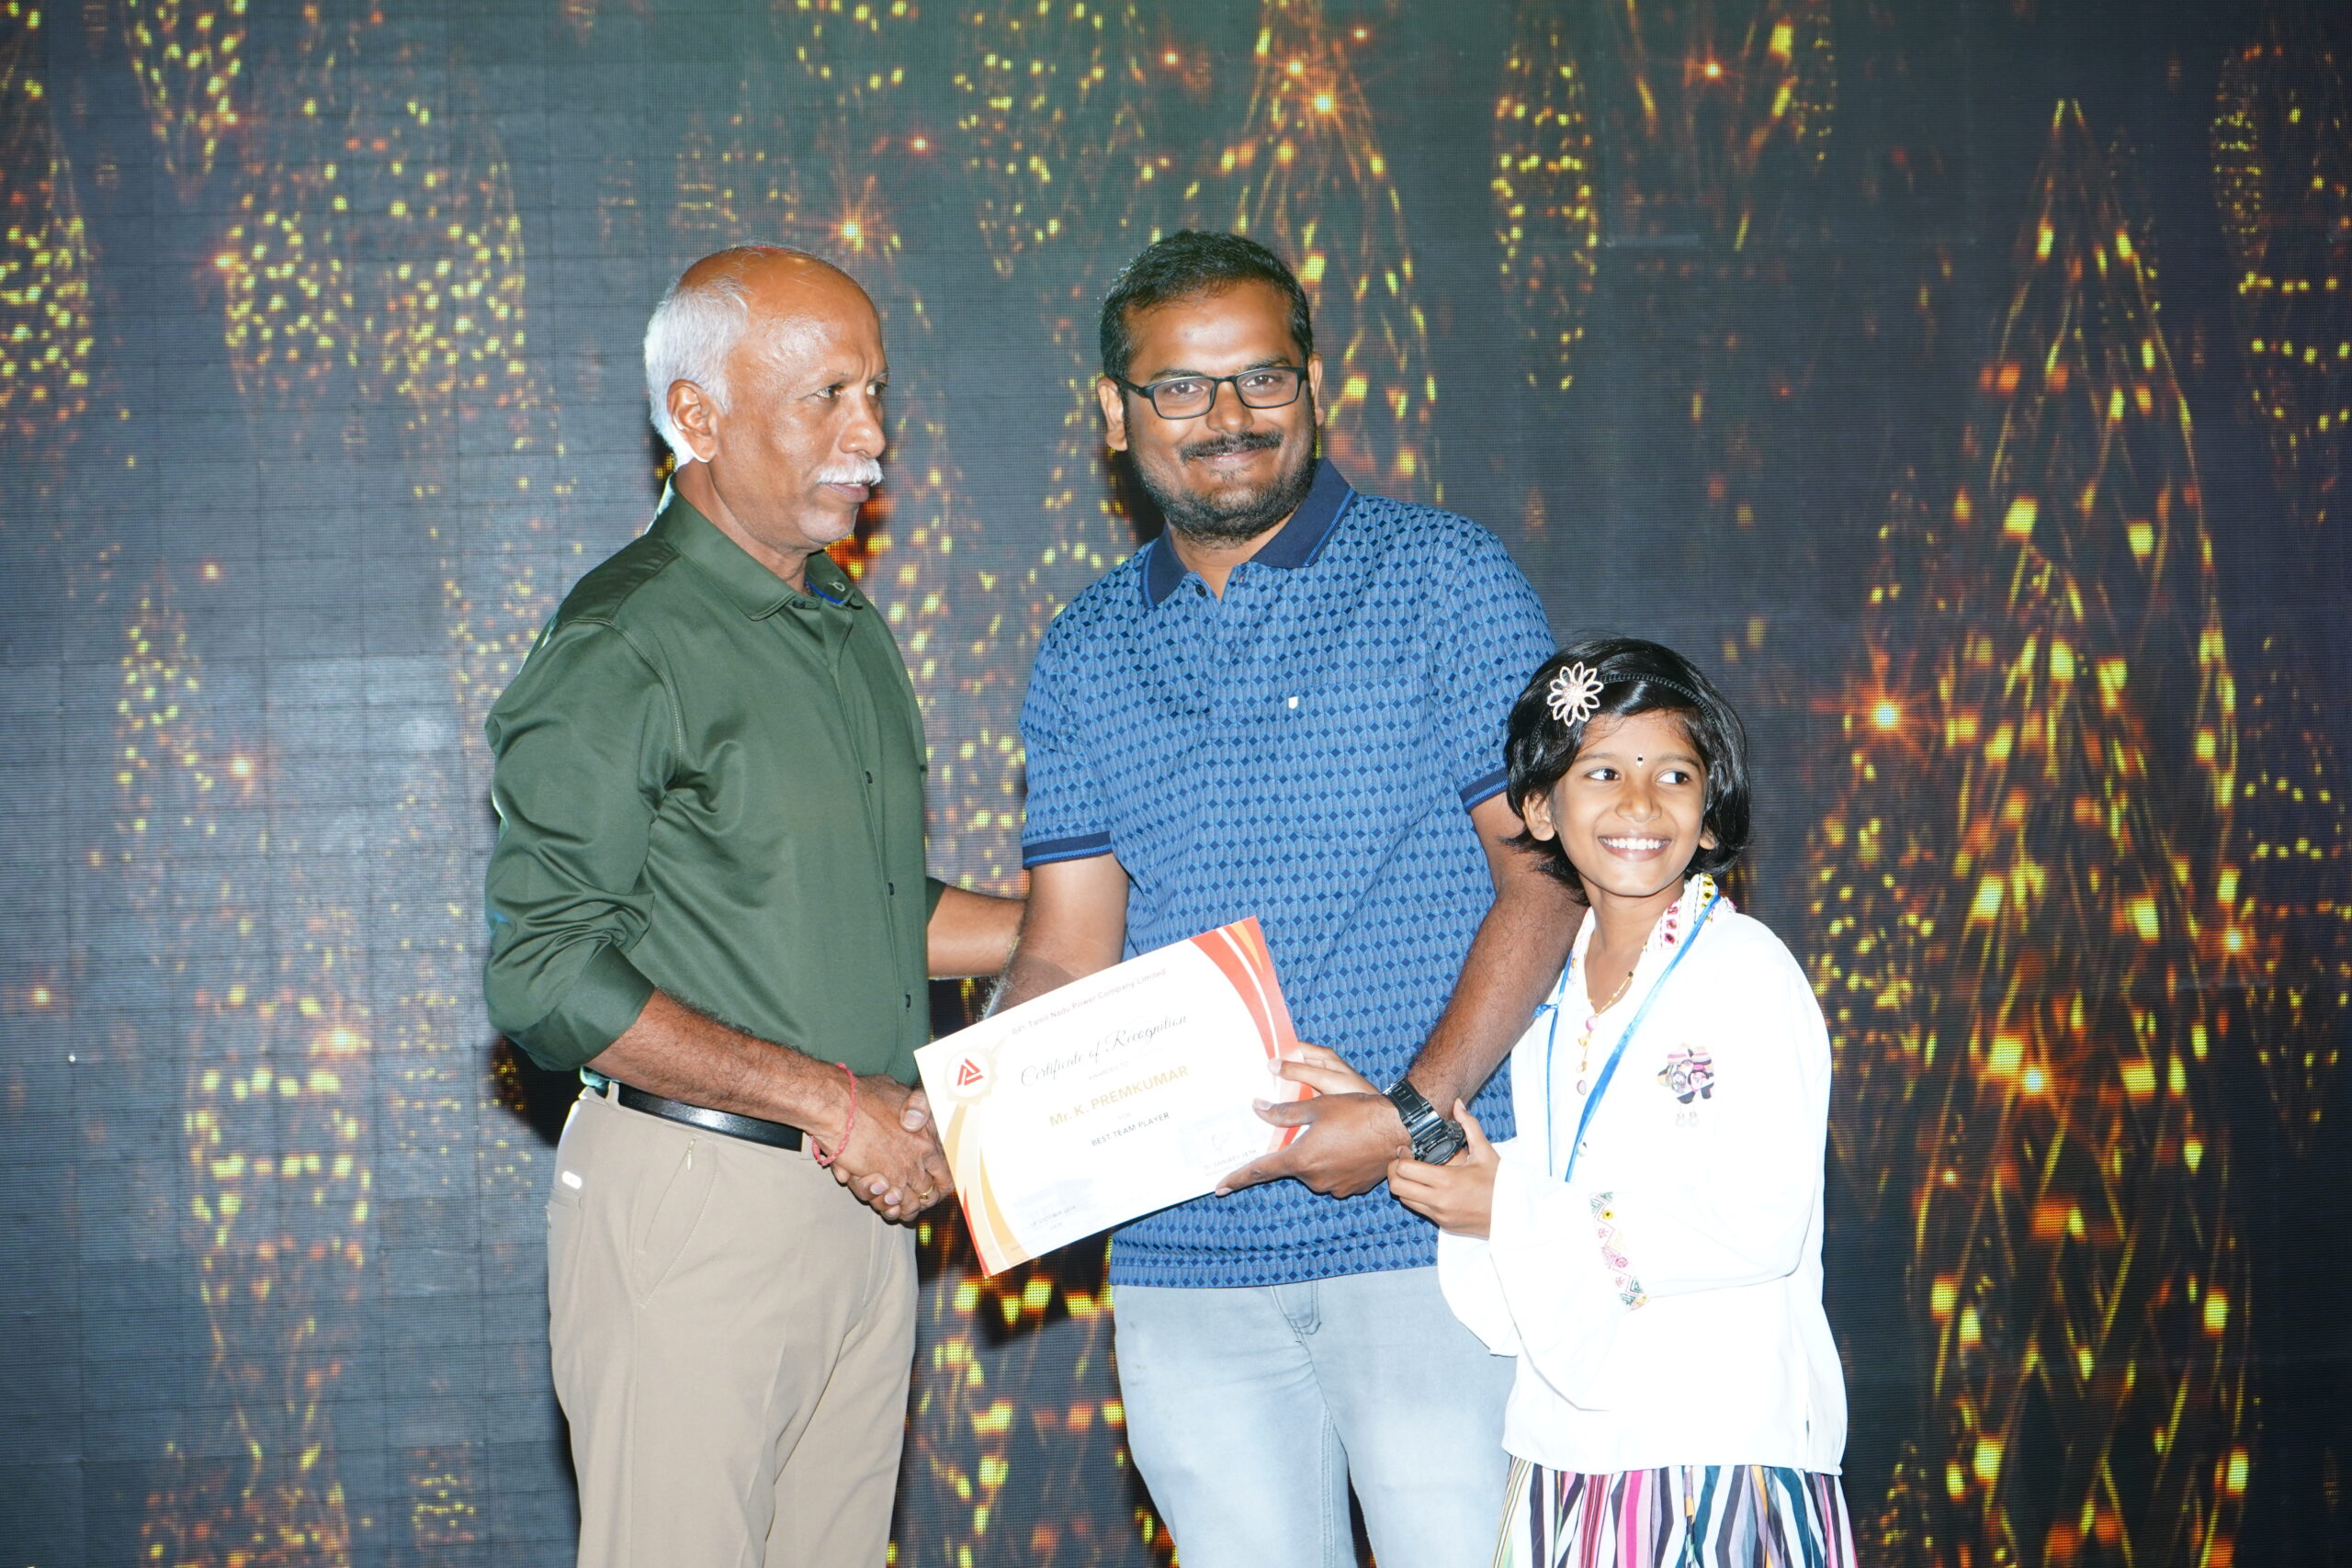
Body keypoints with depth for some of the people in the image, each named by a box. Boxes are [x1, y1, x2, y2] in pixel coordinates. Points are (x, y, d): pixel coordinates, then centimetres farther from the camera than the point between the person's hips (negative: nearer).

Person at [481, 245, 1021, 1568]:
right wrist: (818, 1095, -17)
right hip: (693, 1197, -7)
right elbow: (550, 977, -15)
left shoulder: (853, 634, 17)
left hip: (865, 1197, 7)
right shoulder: (623, 649, -9)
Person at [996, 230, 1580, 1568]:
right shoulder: (1085, 656, 12)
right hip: (1182, 1252, 4)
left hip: (1428, 1224, -3)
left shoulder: (1447, 580, 1)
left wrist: (1415, 1113, -15)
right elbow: (1069, 955, 9)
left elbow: (1547, 877, -4)